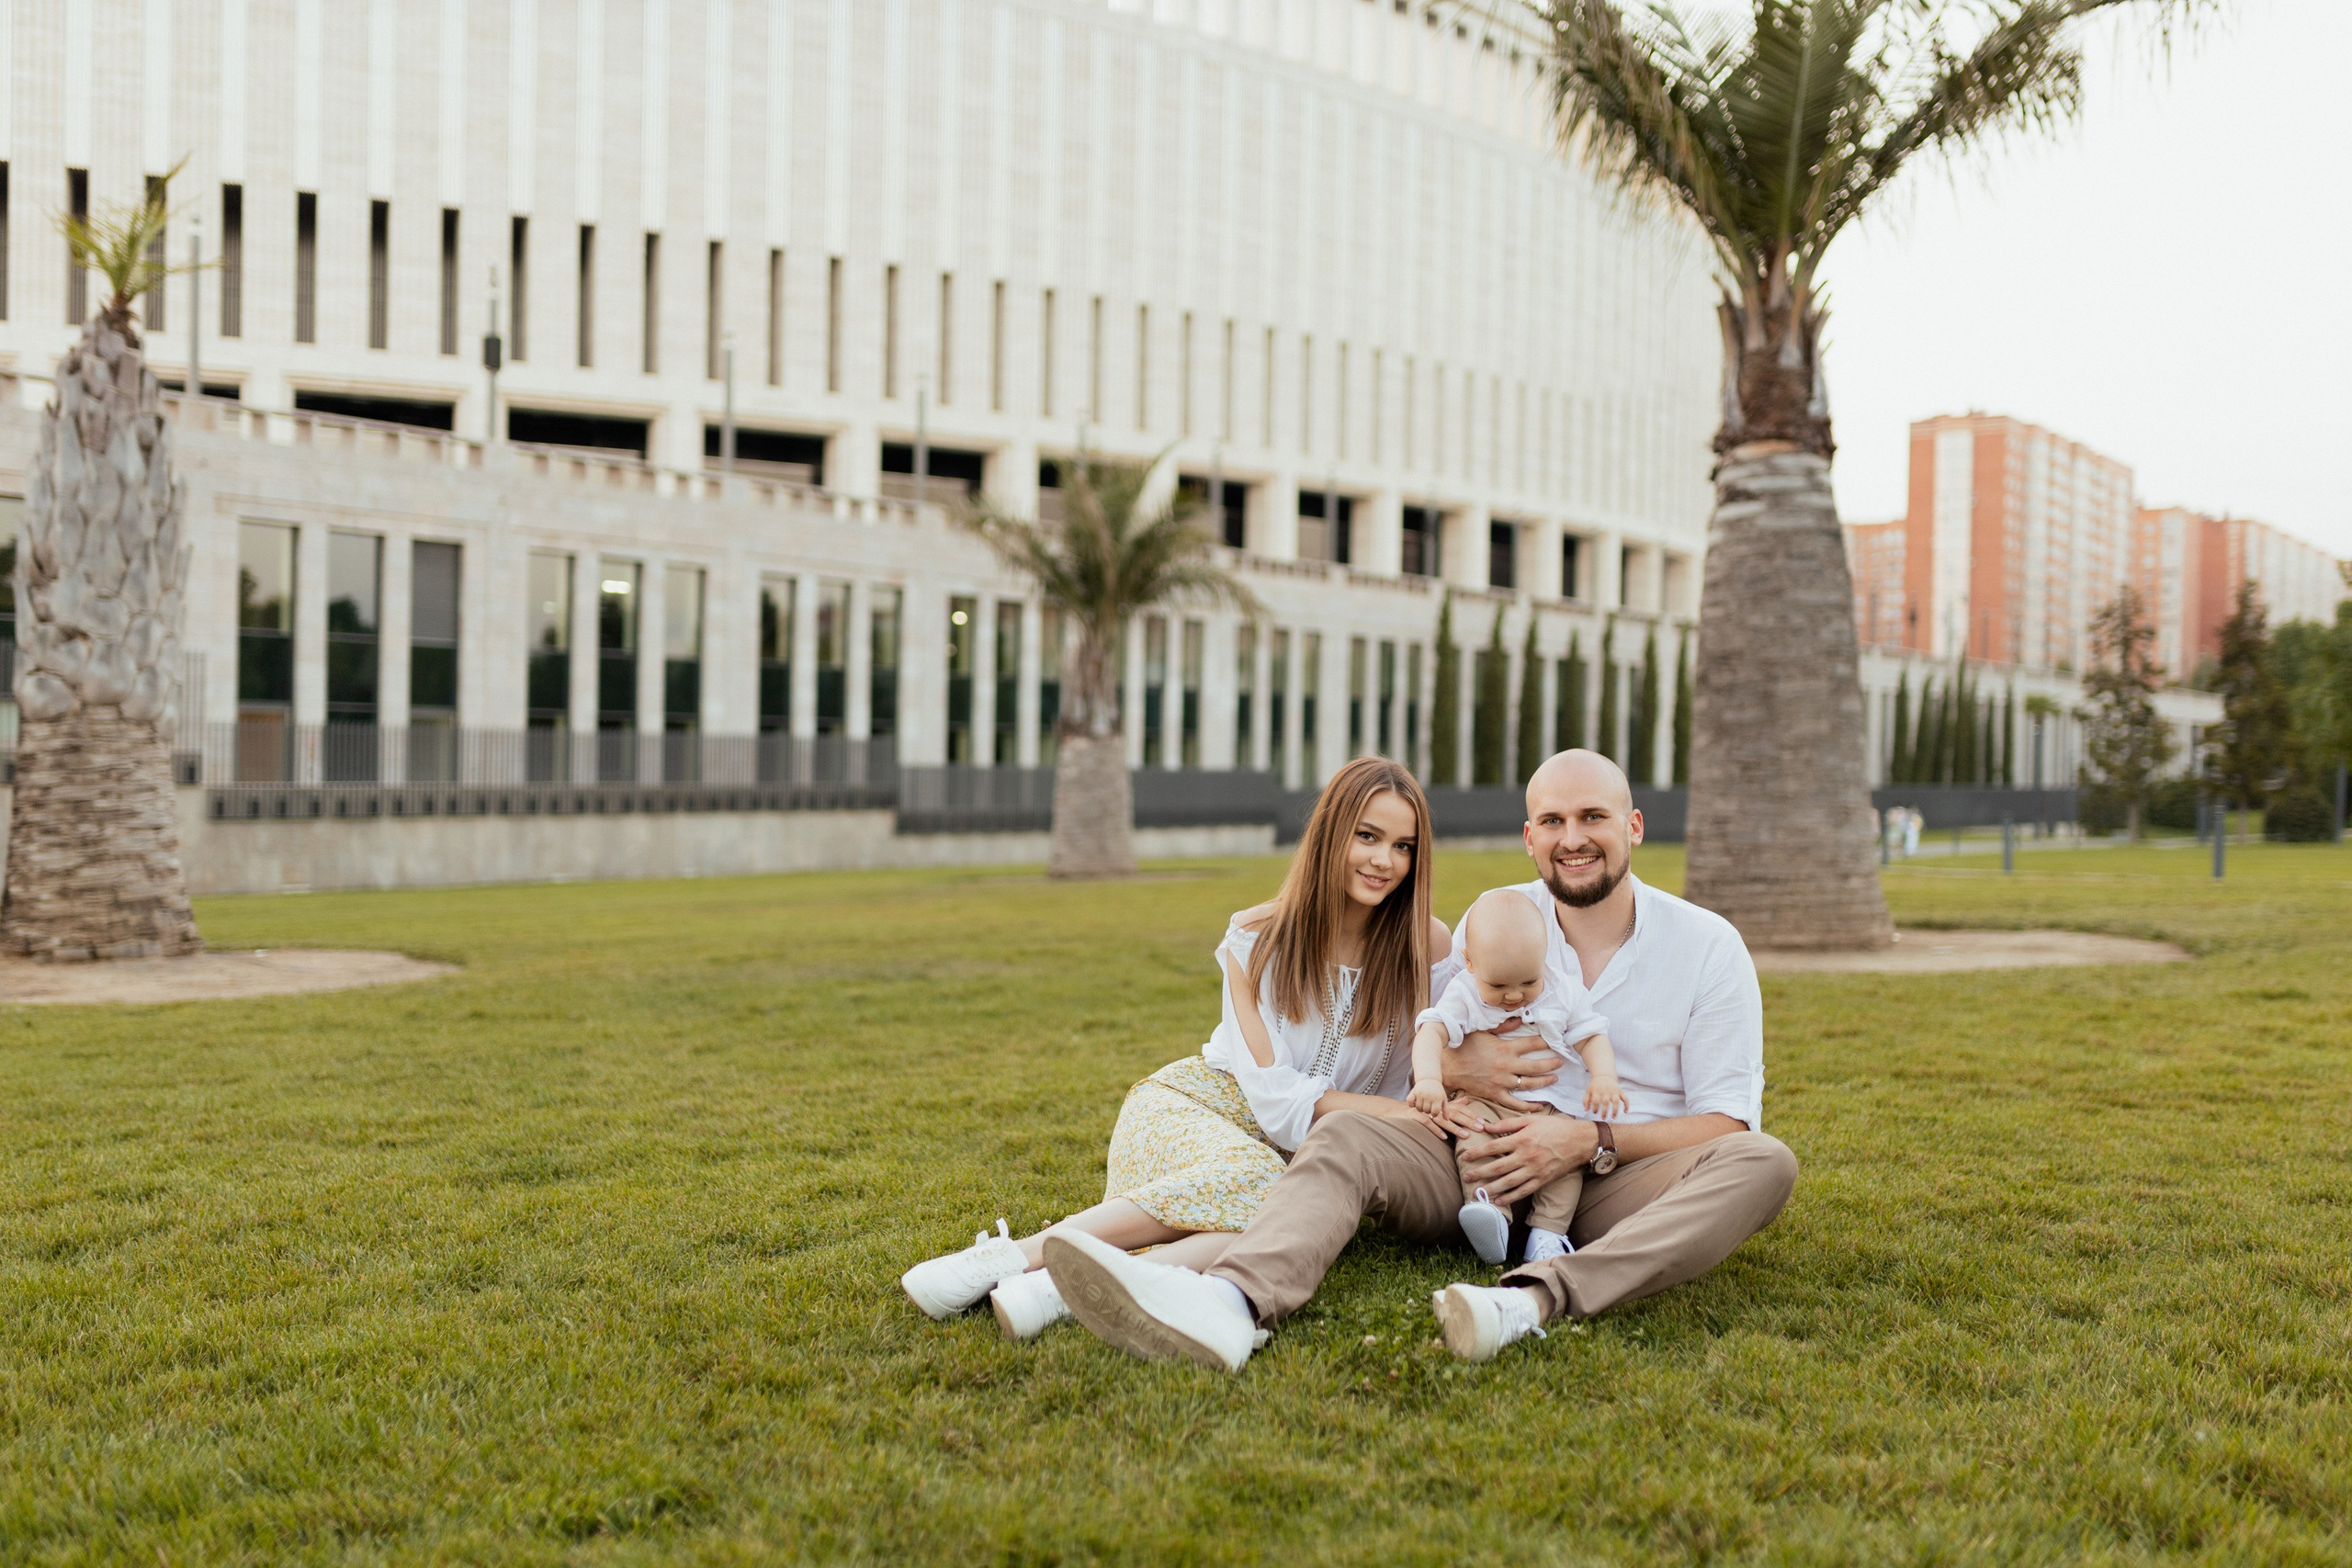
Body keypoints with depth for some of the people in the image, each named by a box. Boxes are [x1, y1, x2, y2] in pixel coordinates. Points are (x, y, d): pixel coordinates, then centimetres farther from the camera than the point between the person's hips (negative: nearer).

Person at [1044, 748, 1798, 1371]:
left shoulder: (1708, 945, 2)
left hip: (1620, 1186, -1)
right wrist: (1452, 1067, -12)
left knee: (1764, 1162, -31)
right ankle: (1228, 1304, -54)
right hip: (1492, 1159, 2)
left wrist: (1591, 1140, -18)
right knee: (1344, 1136, -23)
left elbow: (1726, 1120, -3)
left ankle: (1536, 1299, -51)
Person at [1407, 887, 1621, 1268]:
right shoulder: (1464, 995, -3)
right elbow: (1432, 1031, -15)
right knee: (1474, 1141, -29)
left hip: (1553, 1104, 1)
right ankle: (1489, 1211, -35)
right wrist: (1428, 1079, -35)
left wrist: (1604, 1077, -18)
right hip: (1486, 1101, -1)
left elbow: (1591, 1036, 3)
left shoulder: (1564, 993, 2)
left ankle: (1548, 1232, -19)